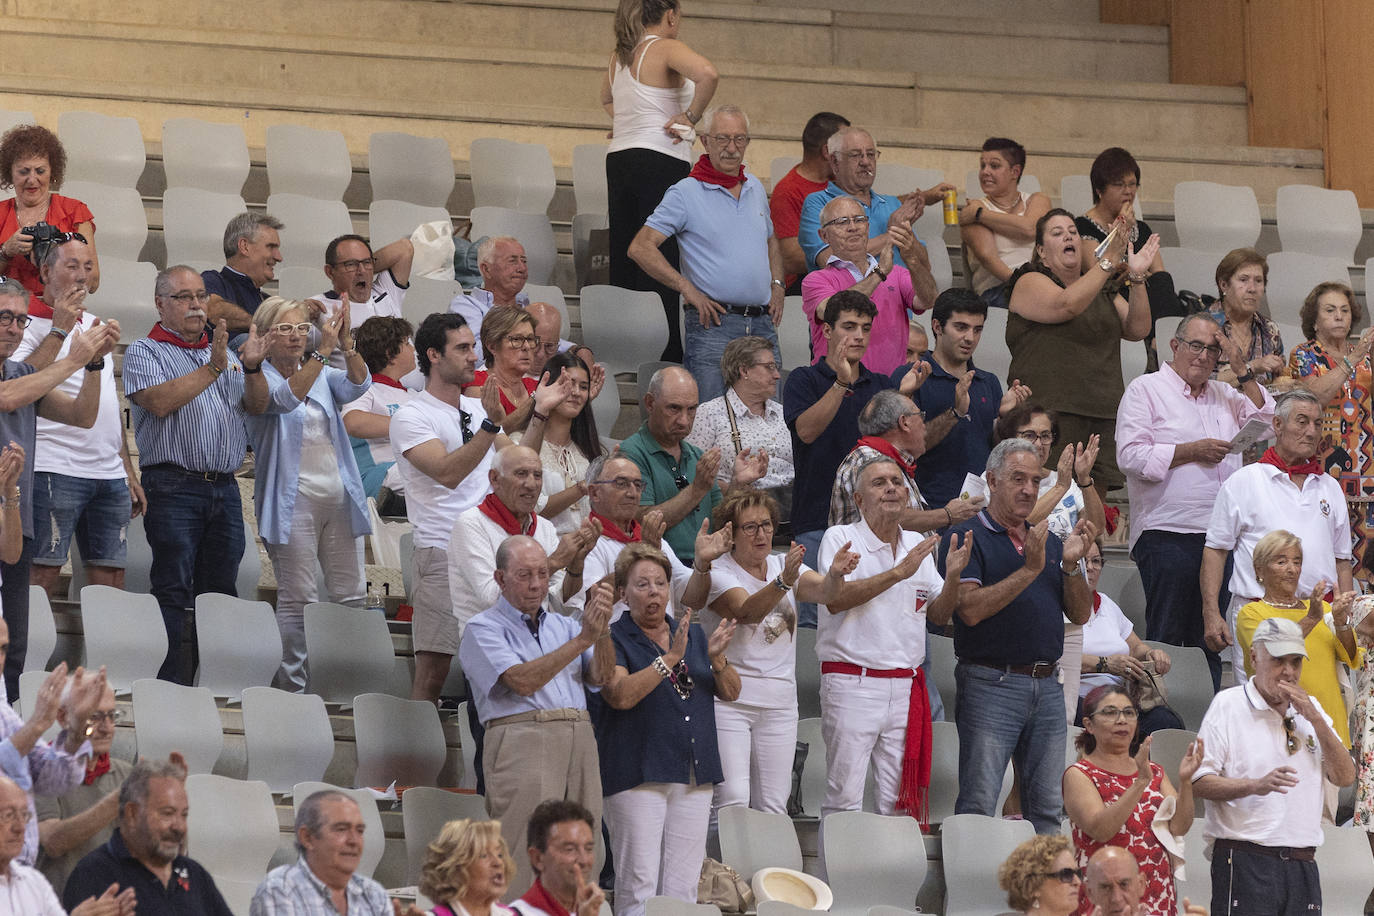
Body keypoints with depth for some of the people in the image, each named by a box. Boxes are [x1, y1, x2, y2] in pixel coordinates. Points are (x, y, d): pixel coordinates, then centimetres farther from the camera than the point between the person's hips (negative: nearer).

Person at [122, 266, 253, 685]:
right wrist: (211, 370, -18)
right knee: (173, 592, -9)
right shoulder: (145, 351, 3)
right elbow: (159, 401, -16)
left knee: (220, 593, 5)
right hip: (174, 486, -6)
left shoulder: (226, 353, 22)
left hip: (224, 488, 6)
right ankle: (171, 686, -11)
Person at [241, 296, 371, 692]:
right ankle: (292, 683, 1)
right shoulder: (260, 380, -3)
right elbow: (285, 399, -23)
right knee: (296, 599, -5)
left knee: (351, 596, 5)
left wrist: (347, 344, -23)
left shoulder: (322, 376, 13)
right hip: (293, 500, -5)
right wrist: (321, 353, -32)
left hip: (339, 496, 5)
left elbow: (356, 385, -6)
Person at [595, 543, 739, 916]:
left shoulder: (692, 634, 16)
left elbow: (731, 692, 13)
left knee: (683, 886, 4)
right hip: (638, 777, -5)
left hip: (694, 779, 5)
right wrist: (670, 658, -21)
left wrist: (717, 659, -8)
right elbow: (620, 695, -17)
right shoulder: (614, 640, -1)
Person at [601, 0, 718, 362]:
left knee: (623, 260, 8)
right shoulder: (667, 49, -8)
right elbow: (707, 75, -27)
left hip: (619, 158, 8)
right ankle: (665, 356, -11)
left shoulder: (621, 55, 15)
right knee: (662, 264, -9)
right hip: (661, 161, -7)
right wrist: (690, 116, -14)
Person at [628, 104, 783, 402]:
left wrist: (777, 285, 15)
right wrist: (689, 290, -14)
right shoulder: (685, 193, -3)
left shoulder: (755, 187, 16)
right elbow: (640, 248, -9)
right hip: (714, 321, -6)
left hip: (763, 323, 6)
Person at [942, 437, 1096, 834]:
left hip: (1047, 686, 6)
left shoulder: (1048, 542, 19)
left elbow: (1080, 614, 13)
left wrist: (1071, 565, -5)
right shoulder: (967, 538, -2)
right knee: (978, 807, -9)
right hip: (991, 685, -6)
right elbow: (970, 609, -16)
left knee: (1047, 809, 6)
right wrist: (1030, 569, -18)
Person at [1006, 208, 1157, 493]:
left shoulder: (1102, 291, 24)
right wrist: (1109, 261, -20)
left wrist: (1136, 278, -2)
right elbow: (1066, 305, -16)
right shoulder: (1030, 283, 4)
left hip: (1104, 415, 6)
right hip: (1052, 410, -6)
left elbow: (1137, 329, 11)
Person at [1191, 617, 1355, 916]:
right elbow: (1198, 783, -6)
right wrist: (1256, 785, -21)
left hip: (1302, 865, 5)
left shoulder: (1309, 709, 18)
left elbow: (1345, 777, 10)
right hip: (1244, 861, -5)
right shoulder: (1228, 705, 1)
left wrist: (1315, 719, -1)